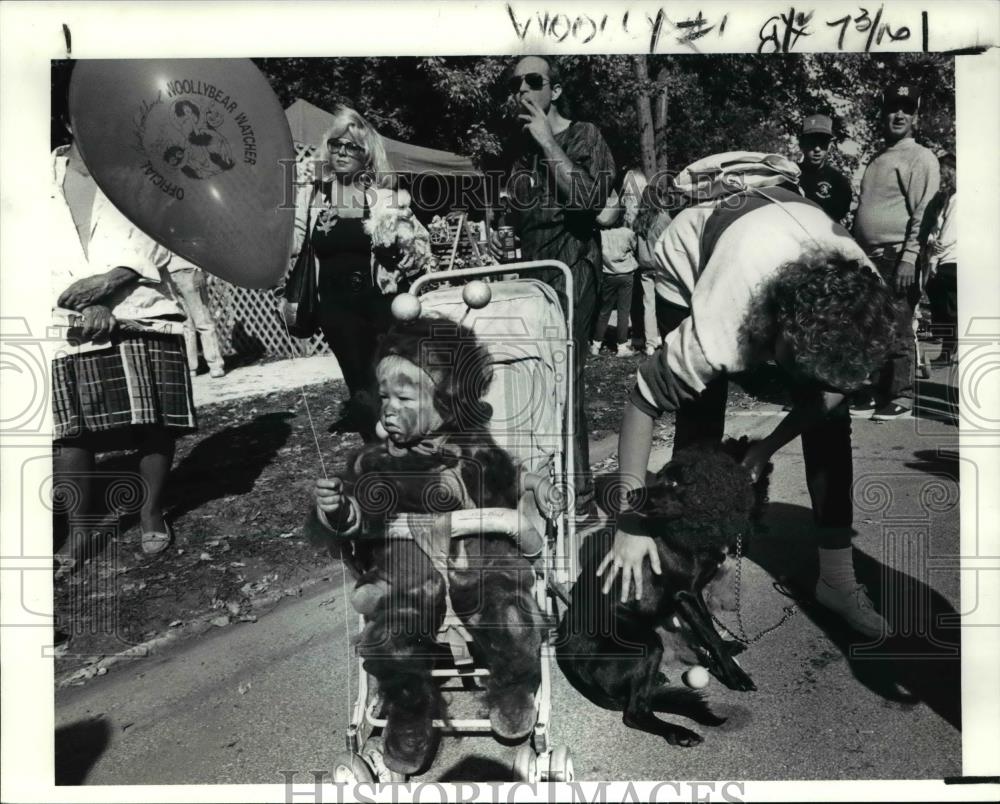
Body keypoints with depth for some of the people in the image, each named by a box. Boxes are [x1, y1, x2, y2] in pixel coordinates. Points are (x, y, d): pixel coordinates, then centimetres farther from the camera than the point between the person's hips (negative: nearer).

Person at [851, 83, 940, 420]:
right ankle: (872, 394, 19)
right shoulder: (876, 160, 21)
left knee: (897, 334, -5)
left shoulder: (920, 158, -3)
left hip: (897, 260, -8)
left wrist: (909, 259, -19)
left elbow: (923, 214, -12)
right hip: (868, 260, 8)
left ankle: (899, 398, 3)